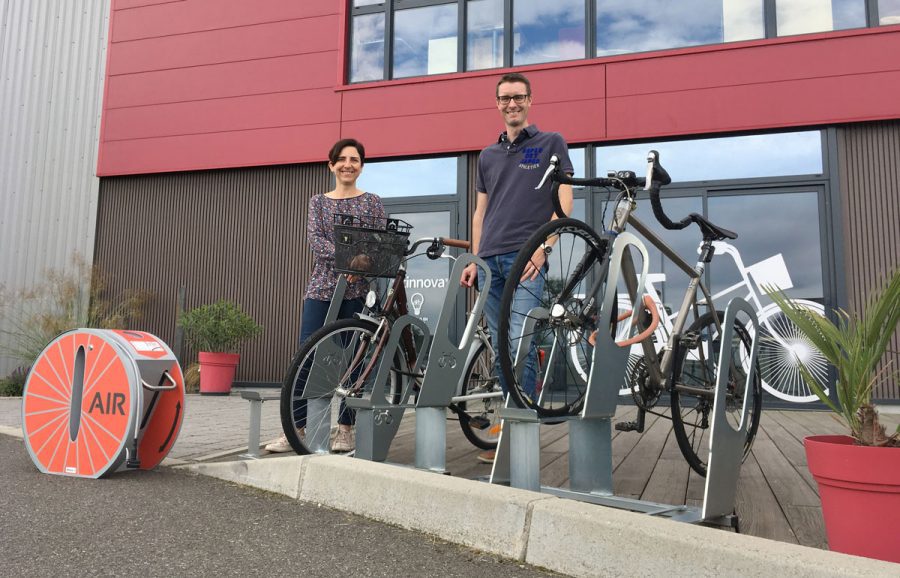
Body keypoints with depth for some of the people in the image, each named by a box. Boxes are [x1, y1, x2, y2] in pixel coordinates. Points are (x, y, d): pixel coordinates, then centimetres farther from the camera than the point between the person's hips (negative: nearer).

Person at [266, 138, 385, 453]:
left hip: (358, 289, -1)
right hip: (321, 287, 1)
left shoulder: (372, 202, 9)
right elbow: (314, 240, -3)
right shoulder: (318, 202, 13)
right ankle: (295, 428, 4)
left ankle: (345, 430, 12)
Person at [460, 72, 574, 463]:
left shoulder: (551, 144, 7)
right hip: (491, 260, 5)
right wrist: (474, 259, 13)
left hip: (526, 258, -5)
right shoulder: (487, 156, 21)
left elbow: (564, 202, -1)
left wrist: (542, 248, -13)